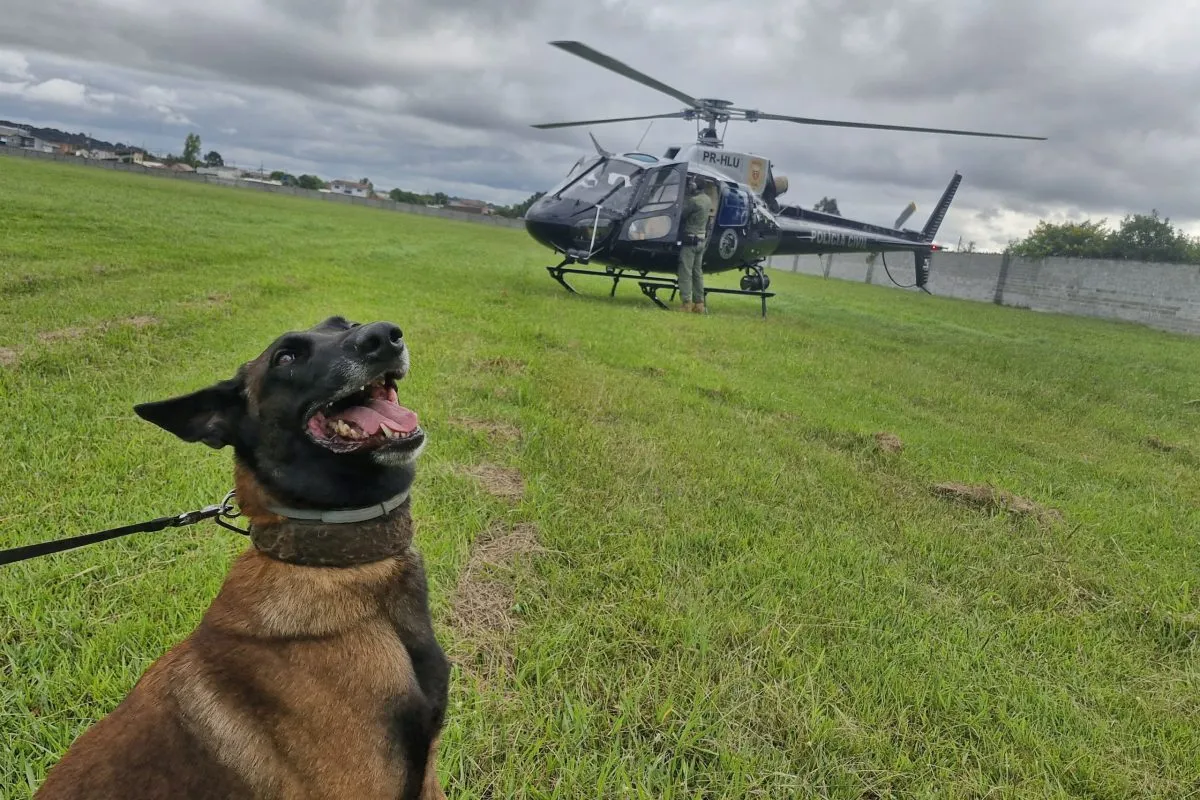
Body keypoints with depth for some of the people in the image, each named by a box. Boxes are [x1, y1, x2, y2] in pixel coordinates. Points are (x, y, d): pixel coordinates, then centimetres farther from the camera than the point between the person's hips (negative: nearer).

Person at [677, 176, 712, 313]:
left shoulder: (693, 201, -19)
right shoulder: (707, 200, 8)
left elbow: (680, 214, -14)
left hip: (690, 240, -9)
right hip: (702, 240, 9)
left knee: (685, 272, -5)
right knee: (697, 272, 13)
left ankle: (686, 303, -7)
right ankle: (699, 303, 15)